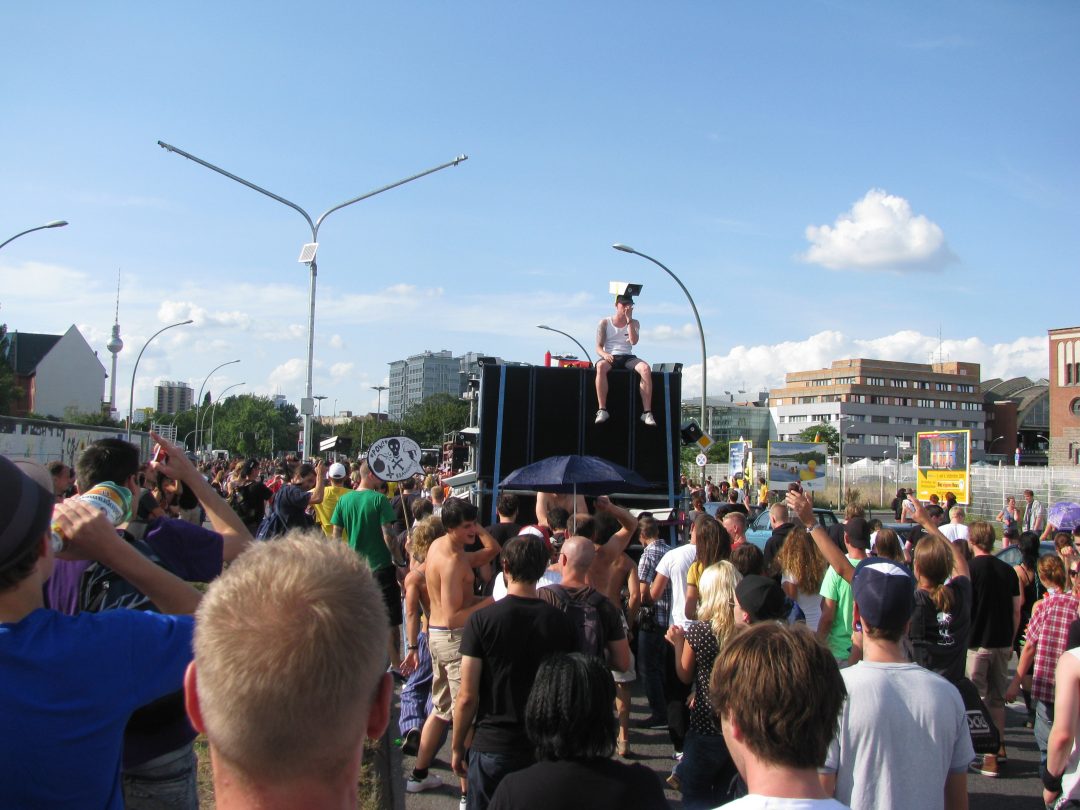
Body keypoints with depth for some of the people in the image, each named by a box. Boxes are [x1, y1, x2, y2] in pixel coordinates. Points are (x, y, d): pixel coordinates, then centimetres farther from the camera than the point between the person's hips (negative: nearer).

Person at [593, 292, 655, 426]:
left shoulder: (634, 323, 15)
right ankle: (602, 409, -38)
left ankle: (647, 412, -34)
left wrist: (629, 320, -7)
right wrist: (604, 354, -22)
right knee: (600, 366, -40)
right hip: (610, 357, -2)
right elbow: (598, 348, 2)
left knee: (646, 368, -32)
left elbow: (633, 341, -5)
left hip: (627, 357, 2)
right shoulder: (605, 323, 9)